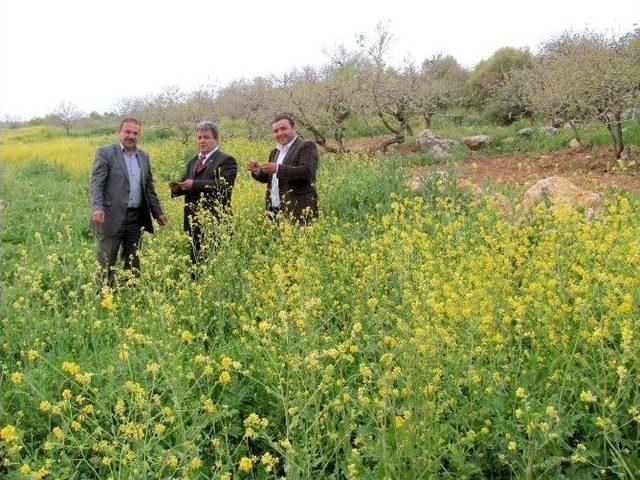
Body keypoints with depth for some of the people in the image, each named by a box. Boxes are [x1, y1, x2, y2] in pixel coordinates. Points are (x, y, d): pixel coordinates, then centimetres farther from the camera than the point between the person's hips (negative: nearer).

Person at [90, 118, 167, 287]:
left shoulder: (144, 156, 14)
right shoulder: (105, 153, -3)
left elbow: (149, 188, 20)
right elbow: (96, 183, -11)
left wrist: (158, 212, 14)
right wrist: (97, 207, -25)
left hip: (136, 219, 6)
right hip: (112, 219, -5)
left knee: (133, 263, 12)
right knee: (106, 263, -1)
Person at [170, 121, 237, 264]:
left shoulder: (226, 160, -3)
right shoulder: (192, 162, 21)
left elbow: (223, 186, -17)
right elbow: (185, 182, 20)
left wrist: (194, 185, -21)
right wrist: (177, 187, -5)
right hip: (193, 221, 7)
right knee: (195, 260, 10)